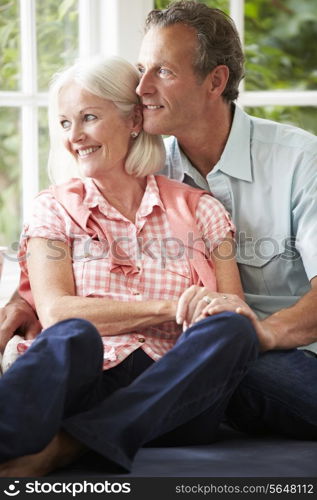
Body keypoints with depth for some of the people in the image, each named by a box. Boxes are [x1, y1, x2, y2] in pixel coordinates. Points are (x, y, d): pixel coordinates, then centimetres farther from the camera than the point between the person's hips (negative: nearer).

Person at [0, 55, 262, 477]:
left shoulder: (198, 209, 16)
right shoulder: (55, 210, 15)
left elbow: (238, 312, 8)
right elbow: (54, 312, -1)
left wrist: (230, 311, -19)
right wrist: (171, 308, -11)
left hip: (173, 395, 2)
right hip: (84, 380, -1)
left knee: (232, 331, -29)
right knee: (74, 336, -34)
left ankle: (63, 448, -40)